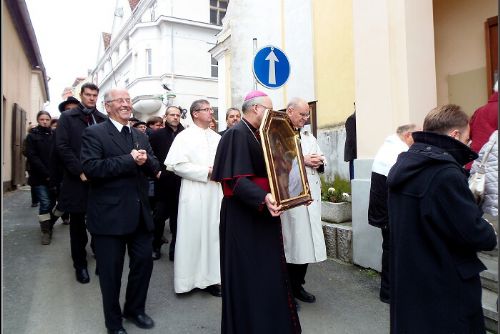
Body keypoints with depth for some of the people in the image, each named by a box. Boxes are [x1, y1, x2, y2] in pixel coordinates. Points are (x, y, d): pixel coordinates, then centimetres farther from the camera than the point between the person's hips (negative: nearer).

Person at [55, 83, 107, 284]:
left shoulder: (103, 119, 9)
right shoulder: (67, 117, 3)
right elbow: (62, 147, -5)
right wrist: (80, 171, -13)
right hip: (77, 178, -1)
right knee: (78, 225, 8)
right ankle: (80, 264, 20)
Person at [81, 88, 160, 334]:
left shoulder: (140, 135, 13)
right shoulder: (94, 133, -6)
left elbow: (155, 167, 7)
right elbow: (90, 167, -20)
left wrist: (146, 160, -16)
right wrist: (130, 160, -20)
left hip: (140, 214, 6)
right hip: (110, 215, -5)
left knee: (144, 263, 14)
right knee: (111, 271, 10)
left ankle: (135, 309, 39)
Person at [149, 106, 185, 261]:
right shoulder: (157, 135, 2)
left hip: (180, 183, 1)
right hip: (163, 182, 0)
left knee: (177, 216, 9)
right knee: (159, 215, 9)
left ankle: (175, 249, 22)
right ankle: (156, 246, 28)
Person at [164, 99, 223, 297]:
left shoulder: (217, 138, 12)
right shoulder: (184, 137, -3)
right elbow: (178, 165, -12)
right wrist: (207, 172, -14)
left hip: (216, 193, 5)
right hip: (194, 194, -5)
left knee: (214, 234, 7)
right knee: (193, 235, 3)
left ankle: (210, 277, 18)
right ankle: (190, 278, 17)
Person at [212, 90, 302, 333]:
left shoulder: (259, 134, 13)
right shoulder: (237, 134, -16)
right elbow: (236, 179, -25)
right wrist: (263, 198, -40)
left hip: (263, 214, 10)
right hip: (244, 217, -9)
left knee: (268, 272, 18)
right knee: (249, 276, 2)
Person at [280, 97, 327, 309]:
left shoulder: (309, 136, 19)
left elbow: (320, 159, 19)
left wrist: (318, 163, -3)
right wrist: (302, 161, -17)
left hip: (311, 196, 7)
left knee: (306, 241, 10)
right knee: (291, 242, -1)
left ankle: (298, 285, 26)